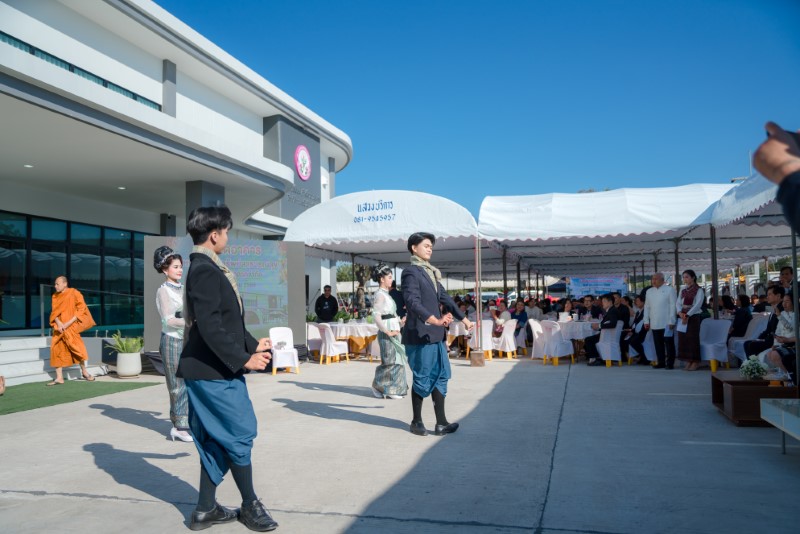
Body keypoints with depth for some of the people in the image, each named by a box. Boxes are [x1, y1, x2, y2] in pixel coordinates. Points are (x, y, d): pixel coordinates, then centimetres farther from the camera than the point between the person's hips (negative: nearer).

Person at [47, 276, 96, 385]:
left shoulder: (74, 293, -6)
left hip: (71, 327, -5)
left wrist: (69, 323, -17)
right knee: (57, 350, 0)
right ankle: (59, 378, 6)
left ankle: (84, 371, 12)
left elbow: (81, 310, -10)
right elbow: (54, 312, 9)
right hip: (59, 328, 5)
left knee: (76, 347, -8)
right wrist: (58, 323, -11)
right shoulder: (55, 296, 10)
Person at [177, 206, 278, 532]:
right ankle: (250, 505, 16)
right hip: (214, 371, -10)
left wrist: (252, 344, 22)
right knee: (240, 434, 1)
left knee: (217, 439, 15)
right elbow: (210, 326, -24)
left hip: (216, 370, 10)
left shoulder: (208, 269, 13)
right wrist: (243, 358, -20)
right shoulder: (205, 271, -17)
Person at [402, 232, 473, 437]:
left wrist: (463, 319, 21)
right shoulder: (411, 272, -10)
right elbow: (413, 302, -22)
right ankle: (416, 422, 17)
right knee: (422, 379, 2)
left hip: (436, 334, 8)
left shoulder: (432, 272, 16)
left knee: (440, 376, 9)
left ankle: (441, 423, 15)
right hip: (420, 334, -8)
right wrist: (434, 320, -32)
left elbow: (444, 298, 21)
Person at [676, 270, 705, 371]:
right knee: (683, 339, 4)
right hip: (683, 316, 6)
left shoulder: (699, 290, -5)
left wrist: (687, 315, -22)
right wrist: (680, 313, -12)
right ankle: (688, 362, 12)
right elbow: (678, 303, 8)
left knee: (693, 339, -5)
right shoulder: (683, 290, 13)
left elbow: (698, 305, -15)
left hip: (694, 317, -6)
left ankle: (695, 362, 2)